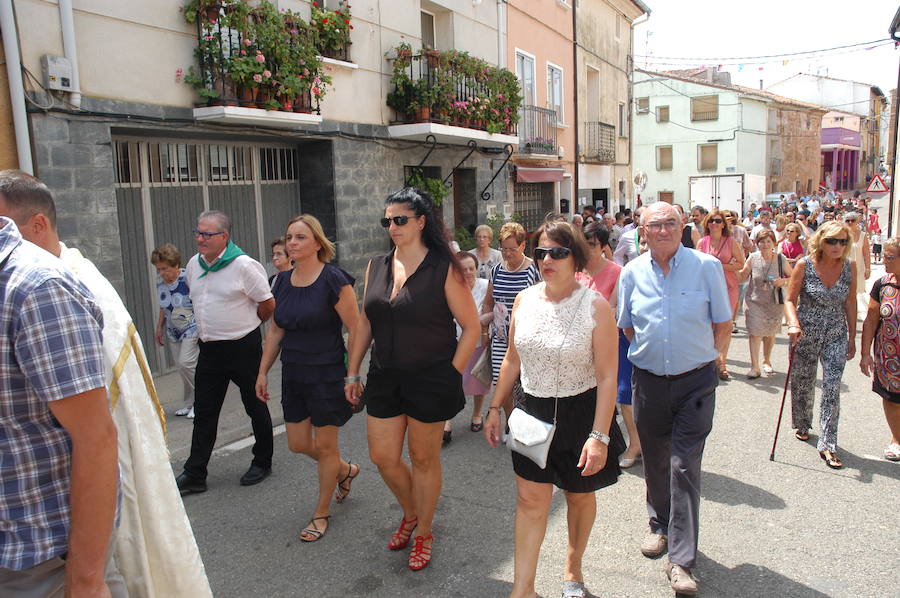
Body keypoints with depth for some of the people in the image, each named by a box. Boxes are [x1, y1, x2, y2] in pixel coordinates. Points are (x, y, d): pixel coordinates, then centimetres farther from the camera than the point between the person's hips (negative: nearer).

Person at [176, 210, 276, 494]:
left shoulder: (244, 265, -15)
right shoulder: (194, 265, 6)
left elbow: (268, 305, -9)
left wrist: (245, 326, 5)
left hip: (243, 347, -6)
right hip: (209, 348, 6)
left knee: (256, 407, 9)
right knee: (204, 412, 9)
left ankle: (262, 463, 25)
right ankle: (194, 474, 16)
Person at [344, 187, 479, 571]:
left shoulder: (443, 270, -12)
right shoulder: (377, 267, 5)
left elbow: (471, 326, -9)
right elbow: (364, 323, 11)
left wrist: (452, 374, -11)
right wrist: (352, 373, 10)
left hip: (430, 380, -5)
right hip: (385, 378, 5)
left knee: (424, 459, 11)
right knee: (383, 457, 12)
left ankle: (423, 533, 33)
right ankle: (410, 514, 41)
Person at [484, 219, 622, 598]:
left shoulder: (595, 306, -16)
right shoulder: (525, 300, -2)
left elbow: (607, 377, -16)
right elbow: (512, 360, 8)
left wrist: (599, 436, -21)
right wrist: (495, 408, 8)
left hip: (580, 414, -3)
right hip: (534, 412, 3)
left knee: (580, 495, 17)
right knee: (530, 499, 4)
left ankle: (573, 567, 42)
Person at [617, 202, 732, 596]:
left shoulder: (706, 266, -6)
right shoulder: (632, 273, 1)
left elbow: (723, 324, 1)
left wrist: (702, 357, -1)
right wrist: (651, 352, 9)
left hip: (694, 381, -3)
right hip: (648, 381, 3)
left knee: (684, 466, -3)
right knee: (655, 460, 16)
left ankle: (681, 558, 6)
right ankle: (660, 527, 40)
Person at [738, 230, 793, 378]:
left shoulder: (781, 259, -7)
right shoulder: (753, 258, -5)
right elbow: (742, 276, 4)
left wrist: (783, 281, -17)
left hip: (774, 303, 1)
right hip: (755, 301, -1)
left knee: (770, 334, 14)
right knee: (755, 333, -9)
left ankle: (766, 361, 36)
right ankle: (755, 367, -4)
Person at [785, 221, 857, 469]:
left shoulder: (849, 267, -4)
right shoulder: (804, 265, -11)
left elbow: (850, 304, 5)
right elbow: (790, 299, -8)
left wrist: (852, 338, 8)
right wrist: (794, 324, -26)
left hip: (836, 336, 1)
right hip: (805, 334, -1)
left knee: (832, 389, -5)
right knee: (803, 384, 14)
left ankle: (828, 444, 3)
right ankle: (802, 425, 41)